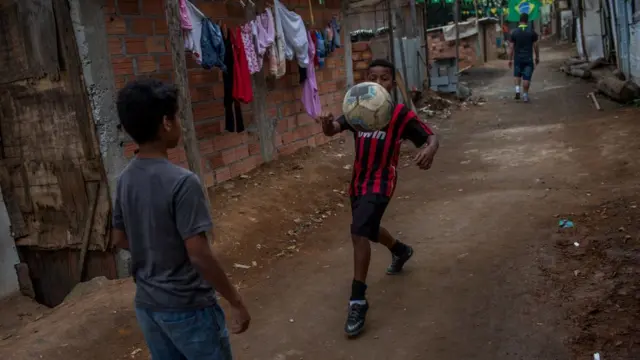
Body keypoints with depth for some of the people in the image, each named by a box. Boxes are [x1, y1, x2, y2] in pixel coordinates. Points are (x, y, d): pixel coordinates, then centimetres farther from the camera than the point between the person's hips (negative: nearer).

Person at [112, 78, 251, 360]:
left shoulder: (125, 179, -1)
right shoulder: (181, 182, -23)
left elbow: (120, 239, 10)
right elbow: (199, 255, -23)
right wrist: (236, 302, -13)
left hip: (147, 305, 7)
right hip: (187, 307, -7)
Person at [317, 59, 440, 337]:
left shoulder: (401, 114, -8)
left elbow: (430, 137, -7)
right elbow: (334, 129, -15)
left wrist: (430, 150, -32)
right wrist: (327, 124, -40)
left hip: (381, 181, -6)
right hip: (358, 181, 6)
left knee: (359, 232, -24)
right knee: (368, 231, 26)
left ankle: (358, 301, -16)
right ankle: (400, 251, 60)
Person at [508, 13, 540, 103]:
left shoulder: (514, 32, -3)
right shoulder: (532, 32, -4)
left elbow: (511, 47, -3)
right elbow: (535, 46, 0)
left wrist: (510, 59, 5)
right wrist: (537, 57, 12)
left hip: (518, 58, 1)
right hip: (528, 58, -1)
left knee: (517, 75, 20)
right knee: (526, 77, 2)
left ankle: (517, 90, 3)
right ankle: (525, 95, 5)